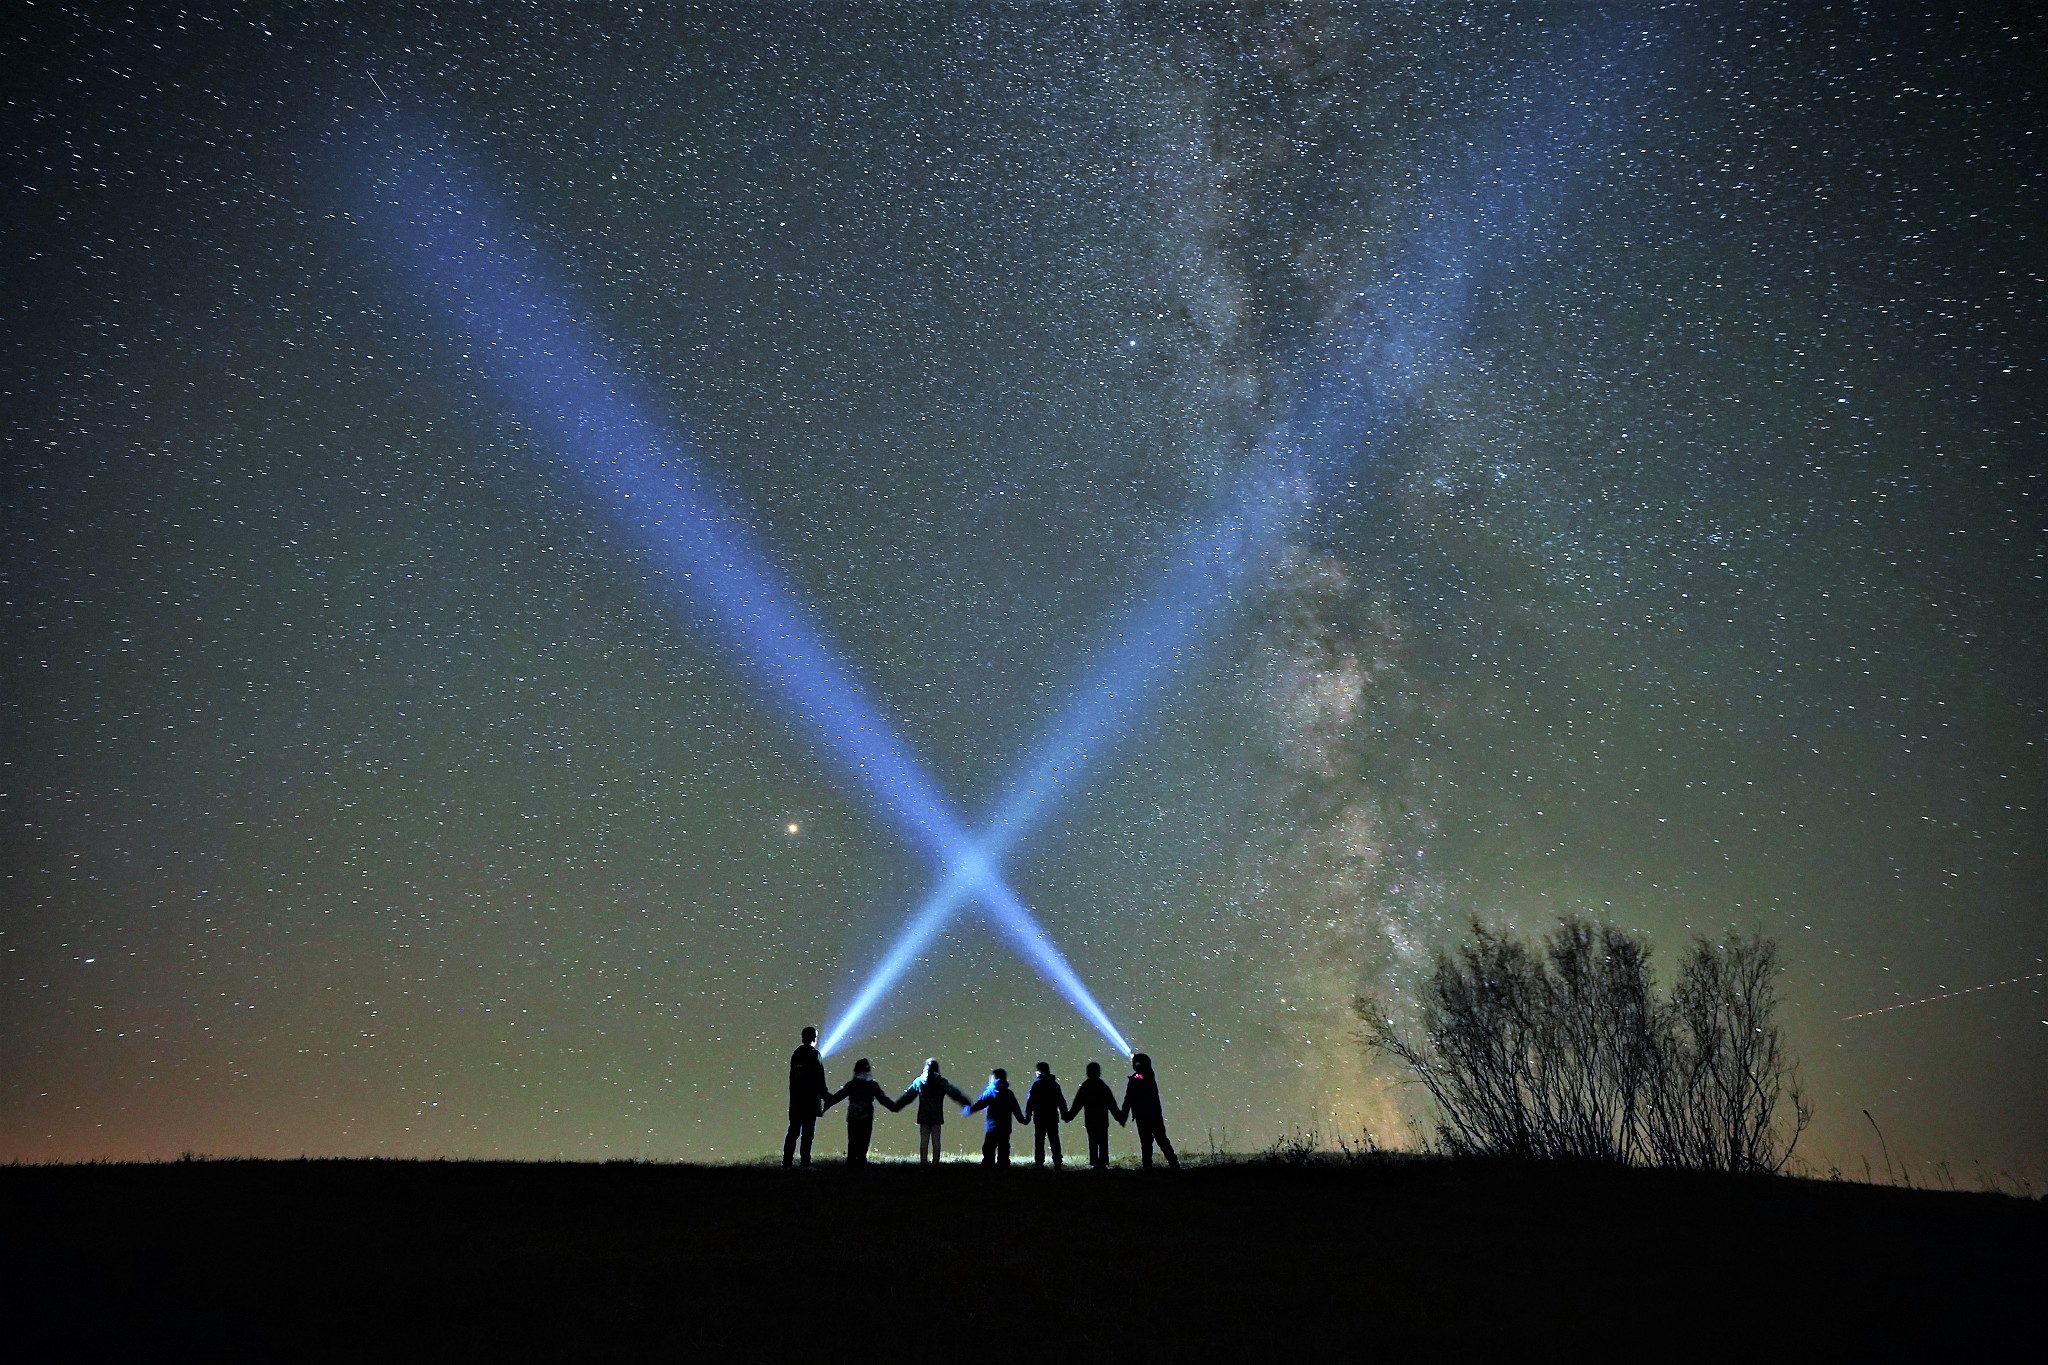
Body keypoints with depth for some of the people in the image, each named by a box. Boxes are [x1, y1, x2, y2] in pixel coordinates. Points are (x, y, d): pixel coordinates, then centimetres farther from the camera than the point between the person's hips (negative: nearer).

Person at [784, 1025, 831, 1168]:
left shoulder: (795, 1054, 9)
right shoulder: (814, 1055, -10)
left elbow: (792, 1078, 12)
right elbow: (820, 1080, -11)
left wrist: (794, 1096, 17)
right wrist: (827, 1096, -1)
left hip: (795, 1101, 6)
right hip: (811, 1100, -6)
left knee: (793, 1131, 9)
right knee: (807, 1133, -1)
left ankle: (786, 1163, 7)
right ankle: (805, 1163, -1)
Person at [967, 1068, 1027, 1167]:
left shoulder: (991, 1092, -7)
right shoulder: (1009, 1093, 7)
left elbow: (980, 1104, -11)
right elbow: (1016, 1110, 11)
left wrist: (969, 1109, 1)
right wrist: (1022, 1120, 24)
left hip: (992, 1128, -4)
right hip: (1005, 1129, 4)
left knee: (989, 1152, 1)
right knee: (1003, 1152, 9)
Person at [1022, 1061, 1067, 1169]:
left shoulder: (1036, 1085, -6)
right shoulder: (1055, 1084, 7)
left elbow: (1030, 1101, -8)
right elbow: (1061, 1101, 12)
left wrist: (1027, 1116, -5)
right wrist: (1064, 1114, 18)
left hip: (1039, 1118, -4)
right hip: (1053, 1118, 4)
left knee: (1039, 1142, 1)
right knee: (1054, 1141, 7)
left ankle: (1039, 1163, -3)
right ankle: (1057, 1163, 3)